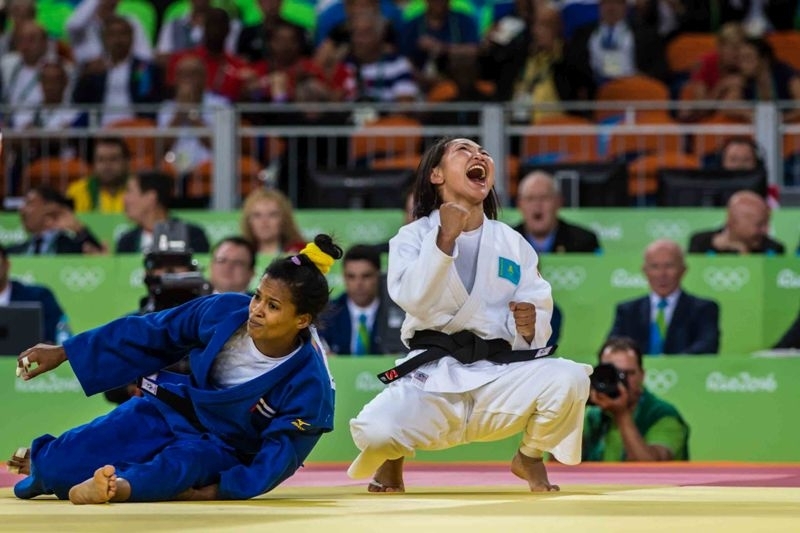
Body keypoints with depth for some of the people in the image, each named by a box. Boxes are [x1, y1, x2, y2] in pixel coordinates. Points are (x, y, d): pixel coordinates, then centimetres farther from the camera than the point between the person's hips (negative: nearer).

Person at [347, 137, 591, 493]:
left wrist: (531, 326, -17)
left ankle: (529, 458, 8)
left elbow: (538, 314, 6)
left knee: (569, 381, -26)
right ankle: (392, 458, 11)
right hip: (432, 376, -3)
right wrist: (445, 238, -23)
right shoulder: (413, 236, 2)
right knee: (375, 431, -33)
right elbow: (414, 299, -15)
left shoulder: (513, 244, 10)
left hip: (498, 375, 3)